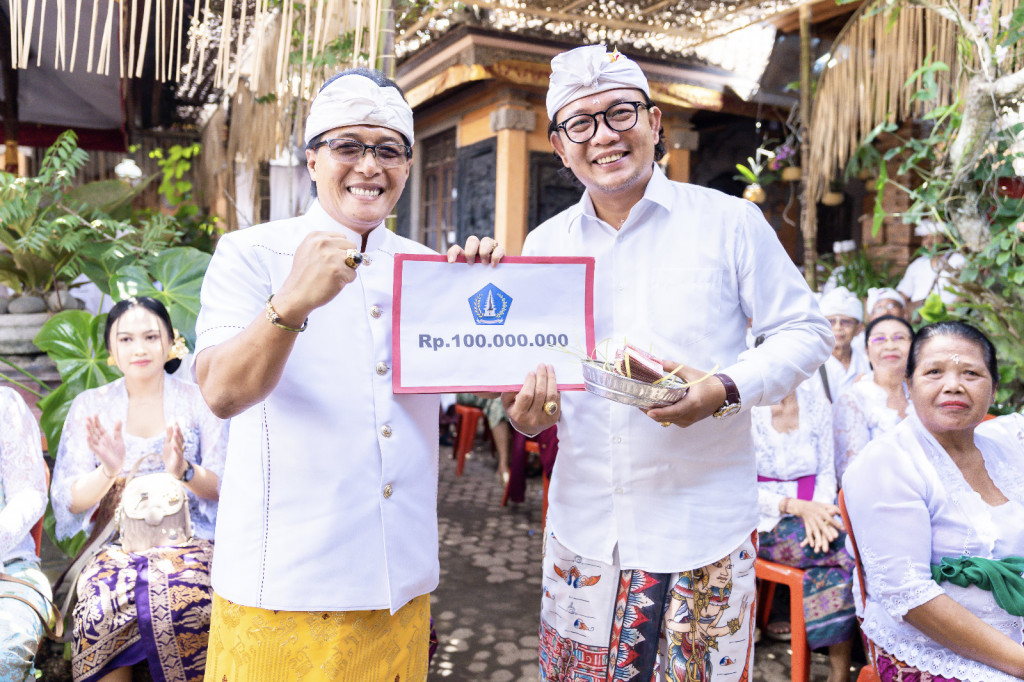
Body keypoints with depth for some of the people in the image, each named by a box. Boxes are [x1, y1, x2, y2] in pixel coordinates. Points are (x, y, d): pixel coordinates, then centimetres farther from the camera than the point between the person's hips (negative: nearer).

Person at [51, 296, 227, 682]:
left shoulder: (199, 400, 7)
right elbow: (68, 501, 3)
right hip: (116, 542, 1)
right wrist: (108, 472, -19)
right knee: (103, 610, -31)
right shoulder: (88, 407, 10)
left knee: (181, 604, -33)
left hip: (187, 537, -1)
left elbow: (223, 489, 2)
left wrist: (185, 472, -20)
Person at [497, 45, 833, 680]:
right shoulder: (544, 244, 7)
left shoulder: (729, 221, -4)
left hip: (704, 528, -3)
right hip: (583, 526, 4)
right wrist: (525, 410, -8)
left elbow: (807, 331, -1)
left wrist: (727, 389, -18)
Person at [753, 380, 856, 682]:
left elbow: (826, 472, 9)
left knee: (835, 570, -26)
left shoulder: (817, 404, 8)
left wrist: (821, 511, -12)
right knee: (851, 549, -26)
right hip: (766, 524, -4)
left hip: (813, 514, 5)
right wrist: (796, 507, -21)